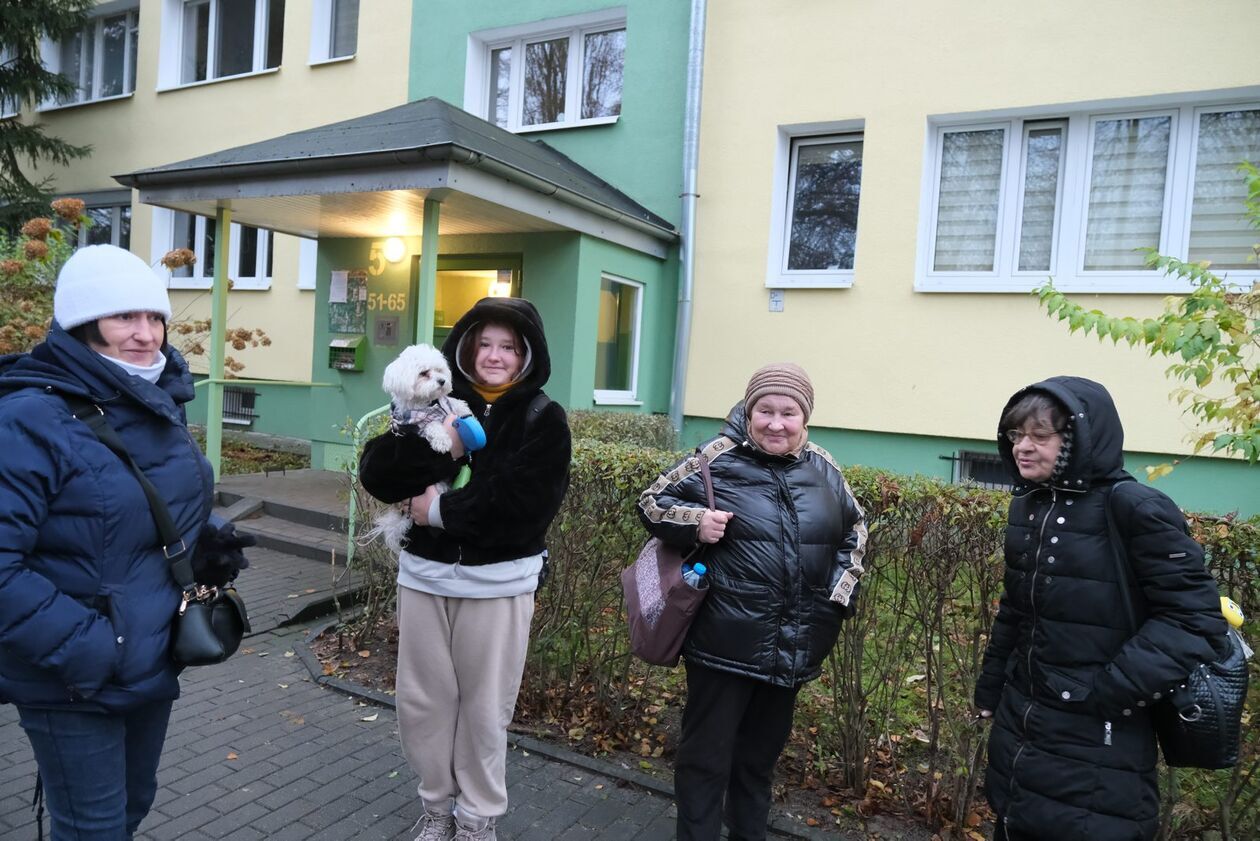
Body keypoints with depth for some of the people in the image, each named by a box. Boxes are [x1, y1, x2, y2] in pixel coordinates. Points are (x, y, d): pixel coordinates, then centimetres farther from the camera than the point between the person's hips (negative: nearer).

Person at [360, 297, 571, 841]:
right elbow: (376, 479, -1)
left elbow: (525, 505, -17)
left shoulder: (543, 419, -5)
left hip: (498, 582, -3)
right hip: (424, 574, 3)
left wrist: (441, 510, -13)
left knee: (485, 708, 9)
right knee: (421, 701, 14)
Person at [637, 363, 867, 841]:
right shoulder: (719, 460, -10)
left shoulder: (822, 469, 3)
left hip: (794, 646, 5)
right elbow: (651, 502, -3)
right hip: (726, 644, -4)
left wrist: (842, 590, 6)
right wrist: (694, 522, -21)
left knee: (762, 753, 23)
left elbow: (855, 527, 17)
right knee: (706, 755, 6)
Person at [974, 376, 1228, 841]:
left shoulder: (1133, 508, -16)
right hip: (1019, 724, 7)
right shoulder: (1028, 506, 5)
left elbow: (1194, 617, -16)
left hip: (1095, 739, -7)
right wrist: (990, 686, 17)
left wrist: (1113, 690, -21)